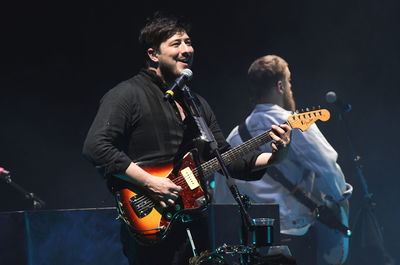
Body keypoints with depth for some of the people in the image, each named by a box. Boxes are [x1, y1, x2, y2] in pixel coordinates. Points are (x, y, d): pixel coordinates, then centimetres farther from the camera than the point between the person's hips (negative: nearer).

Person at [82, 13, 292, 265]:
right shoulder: (128, 95, -6)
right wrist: (149, 182, -21)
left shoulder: (197, 103, 18)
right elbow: (95, 147, -18)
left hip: (194, 224, 7)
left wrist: (273, 157, 1)